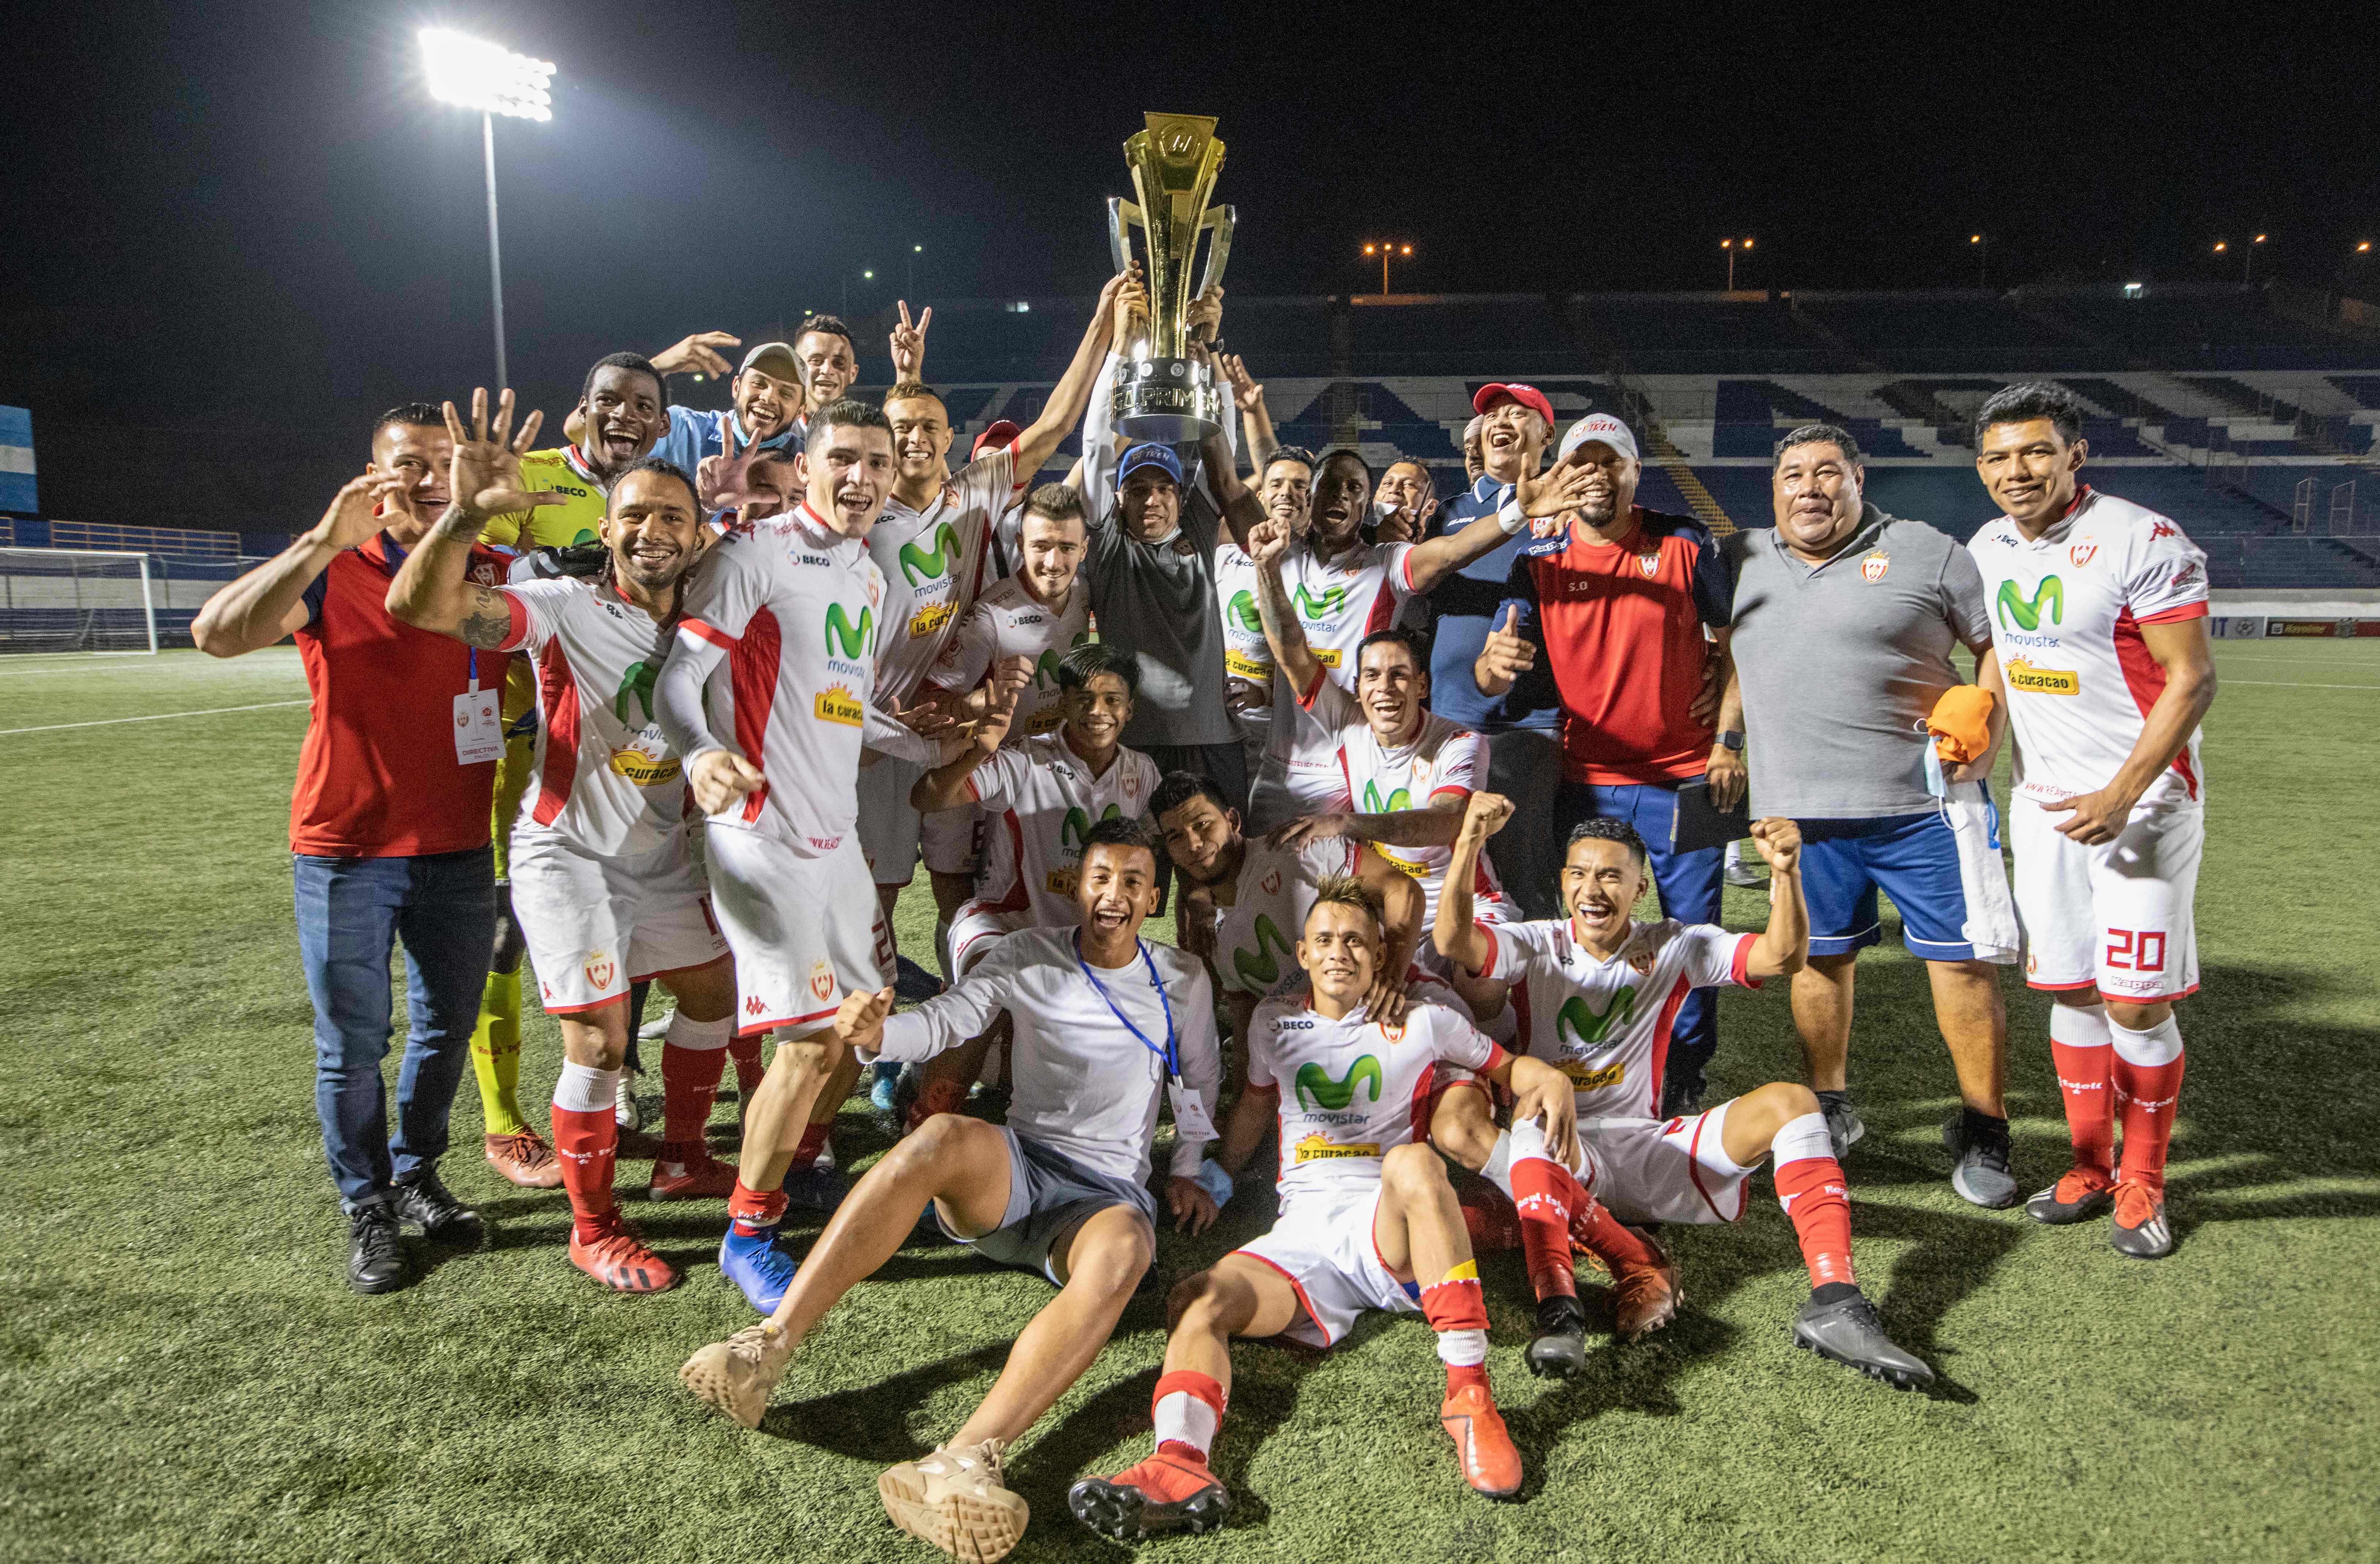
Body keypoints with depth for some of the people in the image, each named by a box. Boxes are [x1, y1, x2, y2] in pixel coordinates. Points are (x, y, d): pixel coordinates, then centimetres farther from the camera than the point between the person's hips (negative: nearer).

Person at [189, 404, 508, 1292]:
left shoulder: (496, 573, 2)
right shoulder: (329, 573, -8)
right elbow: (217, 635, -24)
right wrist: (325, 542, -30)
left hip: (457, 849, 3)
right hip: (345, 851, -3)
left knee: (446, 1031, 15)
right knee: (352, 1047, 7)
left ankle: (416, 1176, 36)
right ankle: (368, 1212, 24)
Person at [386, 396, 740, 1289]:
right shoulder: (567, 610, -17)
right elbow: (421, 606, -33)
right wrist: (468, 512, -46)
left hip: (663, 852, 7)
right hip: (571, 855, -7)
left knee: (712, 991, 16)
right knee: (599, 1042, -9)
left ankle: (684, 1162, 37)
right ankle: (594, 1231, 11)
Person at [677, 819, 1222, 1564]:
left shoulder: (1184, 981, 12)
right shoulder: (1030, 955, 8)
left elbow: (1197, 1082, 27)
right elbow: (945, 1021, -6)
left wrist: (1187, 1170, 20)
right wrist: (878, 1033, -26)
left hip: (1107, 1191, 0)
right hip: (1013, 1171, 1)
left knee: (1122, 1251, -39)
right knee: (947, 1135, -37)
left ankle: (959, 1464, -55)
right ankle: (767, 1348, -40)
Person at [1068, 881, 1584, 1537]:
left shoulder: (1421, 1021, 12)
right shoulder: (1274, 1022, 19)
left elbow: (1507, 1066, 18)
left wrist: (1553, 1079, -3)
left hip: (1391, 1230, -2)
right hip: (1302, 1232, 3)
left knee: (1414, 1162, -38)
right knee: (1195, 1300, -26)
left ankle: (1469, 1393, -34)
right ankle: (1181, 1464, -50)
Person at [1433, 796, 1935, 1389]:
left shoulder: (1676, 946, 4)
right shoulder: (1537, 948, -2)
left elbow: (1783, 957, -11)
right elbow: (1453, 940, -23)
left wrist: (1786, 871, -29)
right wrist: (1470, 842, -39)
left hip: (1648, 1154, 2)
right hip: (1552, 1158, -2)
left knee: (1788, 1101, -19)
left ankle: (1834, 1303, -27)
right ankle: (1632, 1262, -41)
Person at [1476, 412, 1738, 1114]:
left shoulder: (1686, 543, -1)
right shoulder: (1539, 562, -1)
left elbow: (1732, 637, 9)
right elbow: (1492, 678, -9)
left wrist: (1728, 738, 0)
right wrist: (1496, 664, -32)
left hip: (1687, 777, 0)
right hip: (1587, 782, 1)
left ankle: (1687, 1080, 20)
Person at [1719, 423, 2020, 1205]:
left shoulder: (1926, 552, 1)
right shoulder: (1742, 561, 11)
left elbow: (1999, 645, 5)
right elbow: (1733, 657, 24)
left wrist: (1981, 723, -9)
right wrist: (1723, 738, 14)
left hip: (1925, 802, -3)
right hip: (1798, 810, 3)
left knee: (1962, 964, -2)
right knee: (1818, 959, 12)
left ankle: (1982, 1132, 14)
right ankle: (1830, 1111, 30)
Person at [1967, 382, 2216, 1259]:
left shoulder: (2143, 542, -13)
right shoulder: (1989, 550, 7)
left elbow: (2192, 681, -15)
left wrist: (2122, 796, -21)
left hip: (2144, 801, -6)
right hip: (2045, 801, 6)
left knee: (2136, 1005, -3)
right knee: (2071, 992, 10)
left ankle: (2142, 1185, 15)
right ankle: (2090, 1168, 24)